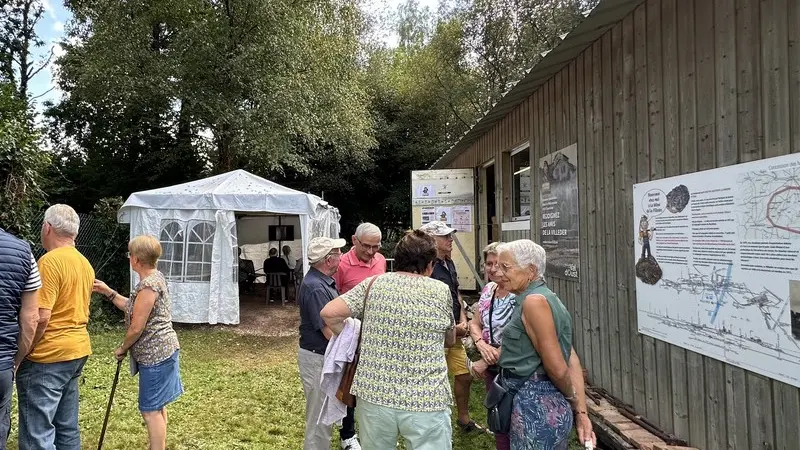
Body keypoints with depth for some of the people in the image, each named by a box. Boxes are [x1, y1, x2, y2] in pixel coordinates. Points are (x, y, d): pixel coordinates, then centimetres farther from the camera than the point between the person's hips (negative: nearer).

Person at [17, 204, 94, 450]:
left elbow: (40, 317, -20)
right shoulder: (85, 264, 13)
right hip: (78, 350, 9)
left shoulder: (50, 261, -15)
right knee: (67, 428, 16)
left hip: (48, 355, -9)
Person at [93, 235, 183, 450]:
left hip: (154, 354, -11)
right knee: (156, 407, 20)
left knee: (150, 410, -2)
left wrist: (122, 348, -2)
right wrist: (108, 292, 13)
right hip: (159, 351, 11)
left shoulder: (148, 285, -21)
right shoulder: (154, 277, 11)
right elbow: (134, 308, 18)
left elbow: (136, 328, -19)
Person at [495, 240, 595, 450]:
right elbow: (572, 360, 10)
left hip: (535, 405, -9)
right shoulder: (544, 297, 10)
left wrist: (573, 400, -1)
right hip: (542, 403, 9)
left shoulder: (534, 301, -20)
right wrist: (581, 412, 9)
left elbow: (557, 368, -19)